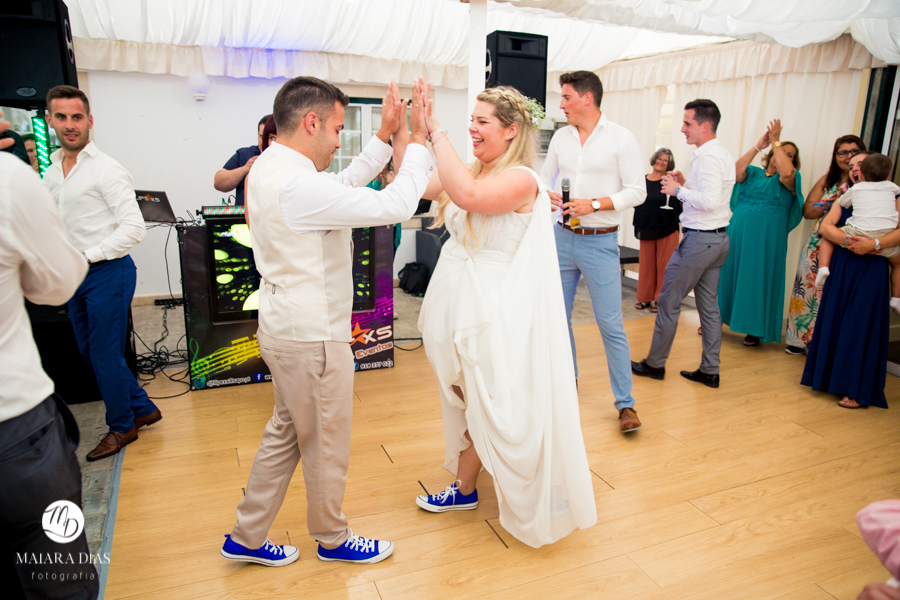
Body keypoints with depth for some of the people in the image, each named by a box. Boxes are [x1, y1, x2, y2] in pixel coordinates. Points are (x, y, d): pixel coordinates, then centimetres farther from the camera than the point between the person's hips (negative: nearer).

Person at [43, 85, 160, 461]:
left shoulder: (106, 170, -13)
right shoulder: (51, 173, 12)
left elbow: (134, 228, -19)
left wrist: (87, 256, -18)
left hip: (107, 272, -9)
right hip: (75, 276, 9)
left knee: (105, 355, 2)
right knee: (89, 352, 16)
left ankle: (121, 427, 22)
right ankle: (142, 408, 32)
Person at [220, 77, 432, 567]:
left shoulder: (268, 167, 7)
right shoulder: (298, 185, -25)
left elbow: (346, 183, 16)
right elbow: (396, 204, -25)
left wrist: (384, 136, 12)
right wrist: (418, 141, -12)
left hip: (285, 326, 10)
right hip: (311, 337, -10)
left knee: (286, 432, 22)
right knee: (326, 442, 10)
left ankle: (247, 537, 35)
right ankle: (332, 538, 34)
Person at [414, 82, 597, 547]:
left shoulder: (521, 179, -17)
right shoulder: (471, 172, 7)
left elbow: (466, 195, -36)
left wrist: (434, 130, -30)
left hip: (492, 313, -8)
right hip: (459, 303, 8)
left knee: (482, 403, 7)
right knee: (466, 400, 19)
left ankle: (463, 488, 29)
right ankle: (464, 486, 38)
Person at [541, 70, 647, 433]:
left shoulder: (621, 139, -5)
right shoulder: (561, 137, 9)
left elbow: (637, 192, -7)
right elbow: (545, 177, 18)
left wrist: (594, 204, -18)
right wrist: (545, 195, -3)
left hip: (600, 242, -5)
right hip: (561, 237, 5)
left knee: (610, 324, -5)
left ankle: (626, 403, 6)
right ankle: (566, 379, 32)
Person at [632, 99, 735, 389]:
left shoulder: (706, 156, -17)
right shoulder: (724, 155, 15)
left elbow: (710, 201, -27)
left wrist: (678, 190, -15)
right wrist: (686, 184, 9)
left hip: (699, 239, -10)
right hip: (719, 237, 10)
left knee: (668, 301, 1)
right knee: (709, 305, 13)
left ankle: (655, 364, 12)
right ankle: (710, 371, 20)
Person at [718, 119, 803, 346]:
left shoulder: (791, 179, 4)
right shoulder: (753, 173, 10)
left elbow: (786, 173, -19)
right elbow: (736, 172, -9)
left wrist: (775, 141, -13)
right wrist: (758, 145, -11)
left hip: (765, 240, -2)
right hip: (737, 234, 2)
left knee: (757, 280, 0)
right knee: (727, 273, 7)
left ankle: (755, 330, 11)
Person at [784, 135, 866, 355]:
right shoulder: (828, 180, 11)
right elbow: (807, 211, 7)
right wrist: (834, 201, -7)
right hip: (818, 245, 4)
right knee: (809, 291, 7)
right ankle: (802, 338, 20)